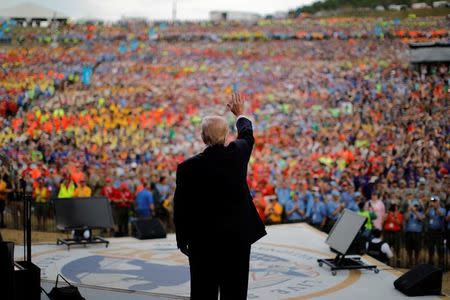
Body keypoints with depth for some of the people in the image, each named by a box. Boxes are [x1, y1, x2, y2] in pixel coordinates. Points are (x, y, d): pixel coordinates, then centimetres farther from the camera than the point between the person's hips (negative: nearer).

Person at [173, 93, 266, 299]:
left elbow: (181, 207, -5)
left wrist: (182, 240, 9)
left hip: (203, 239, -2)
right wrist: (240, 114, 39)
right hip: (238, 235, 2)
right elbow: (247, 135, 18)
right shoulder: (237, 153, -6)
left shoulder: (188, 167, -12)